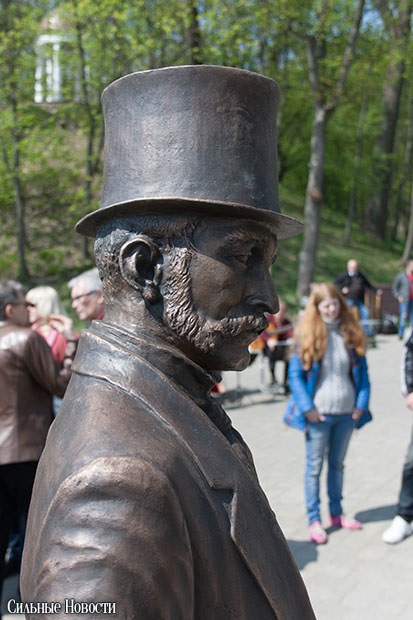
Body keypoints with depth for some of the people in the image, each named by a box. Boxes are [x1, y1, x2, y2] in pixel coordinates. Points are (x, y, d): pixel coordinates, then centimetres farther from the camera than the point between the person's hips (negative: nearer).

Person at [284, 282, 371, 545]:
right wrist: (307, 408, -13)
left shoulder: (351, 333, 3)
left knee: (337, 464, 17)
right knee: (315, 466, 5)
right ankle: (314, 520, 15)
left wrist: (361, 404, -1)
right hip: (318, 413, -4)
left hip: (346, 413, 4)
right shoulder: (307, 335, -7)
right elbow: (295, 375, -7)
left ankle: (336, 513, 32)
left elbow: (362, 371, 9)